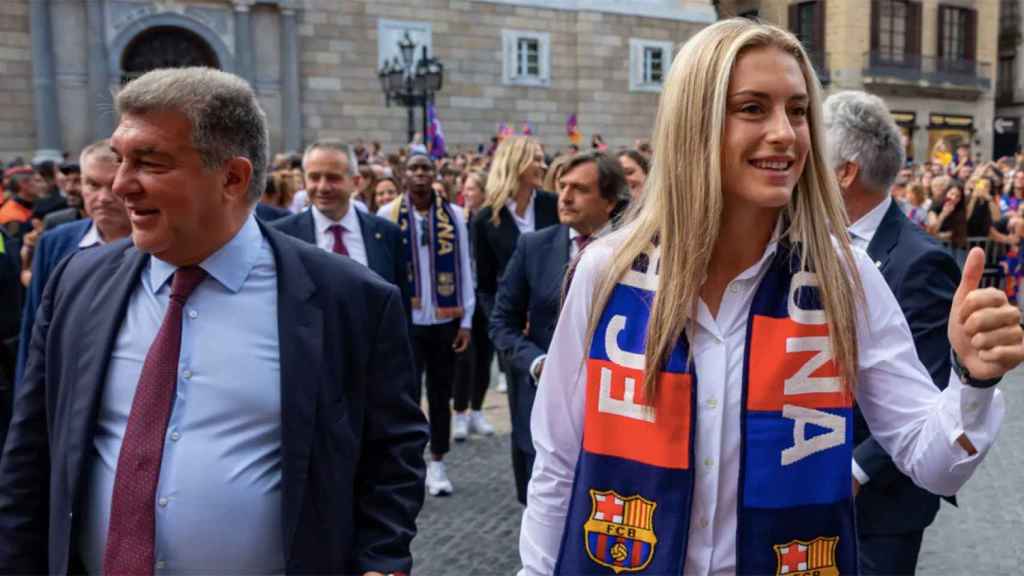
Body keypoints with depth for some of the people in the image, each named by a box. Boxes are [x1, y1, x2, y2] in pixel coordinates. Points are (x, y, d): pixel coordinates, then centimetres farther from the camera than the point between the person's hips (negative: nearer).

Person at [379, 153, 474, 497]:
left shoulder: (453, 215, 2)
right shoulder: (387, 214, -1)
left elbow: (464, 269, 3)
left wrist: (466, 320, 0)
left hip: (445, 320, 2)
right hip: (405, 320, -2)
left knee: (441, 394, 12)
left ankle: (437, 464, 25)